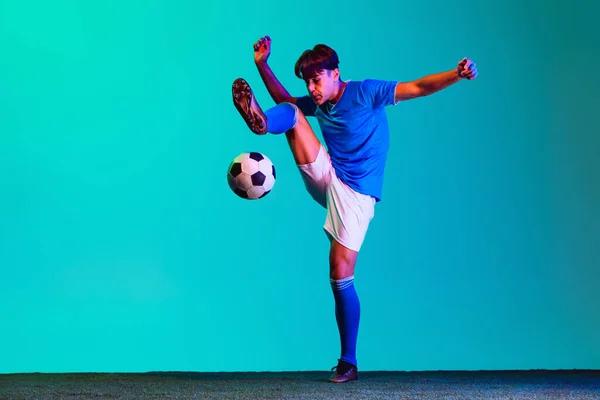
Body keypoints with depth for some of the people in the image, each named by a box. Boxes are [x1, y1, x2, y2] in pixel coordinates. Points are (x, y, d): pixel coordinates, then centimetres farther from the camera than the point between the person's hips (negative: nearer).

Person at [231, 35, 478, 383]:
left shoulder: (365, 92, -11)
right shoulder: (317, 104, 8)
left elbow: (418, 88, -18)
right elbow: (284, 100, 28)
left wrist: (458, 75, -32)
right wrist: (262, 65, 19)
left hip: (355, 195, -7)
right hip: (325, 180, 7)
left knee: (341, 279, -11)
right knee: (290, 113, -5)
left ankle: (348, 362, 2)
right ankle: (260, 122, -42)